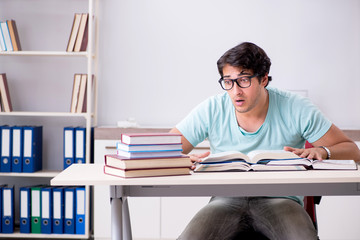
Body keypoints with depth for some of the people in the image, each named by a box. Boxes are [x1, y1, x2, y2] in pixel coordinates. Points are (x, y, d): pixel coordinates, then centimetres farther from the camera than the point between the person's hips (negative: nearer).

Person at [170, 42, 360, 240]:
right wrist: (187, 160, -23)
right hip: (227, 200, 1)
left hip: (279, 197, -1)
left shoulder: (296, 109, -2)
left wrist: (322, 151, -19)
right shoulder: (212, 110, 0)